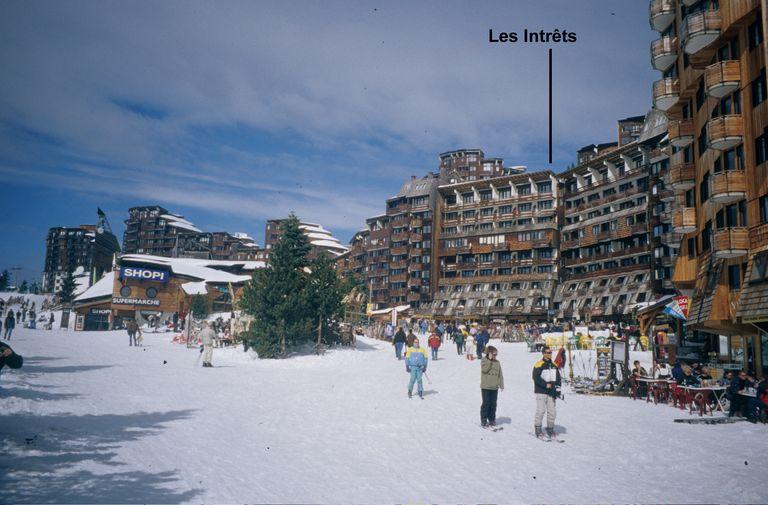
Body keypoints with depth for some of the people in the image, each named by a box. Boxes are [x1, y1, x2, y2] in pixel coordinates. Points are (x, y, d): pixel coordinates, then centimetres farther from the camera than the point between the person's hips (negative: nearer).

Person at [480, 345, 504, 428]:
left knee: (493, 404, 9)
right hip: (485, 387, -4)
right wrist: (490, 360, -20)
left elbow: (500, 374, 11)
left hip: (494, 387, 4)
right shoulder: (484, 361, -5)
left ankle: (492, 419, 20)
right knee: (486, 403, -2)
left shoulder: (497, 362, 7)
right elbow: (484, 369, -22)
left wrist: (501, 385, 7)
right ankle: (484, 420, 8)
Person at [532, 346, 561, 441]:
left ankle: (550, 430, 15)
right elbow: (536, 378, -13)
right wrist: (546, 385, -18)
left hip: (551, 392, 6)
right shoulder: (538, 365, -8)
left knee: (552, 411, 6)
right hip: (541, 391, -6)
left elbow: (558, 378, 15)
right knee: (540, 411, -5)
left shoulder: (554, 365, 13)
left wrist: (557, 388, 1)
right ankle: (538, 429, 6)